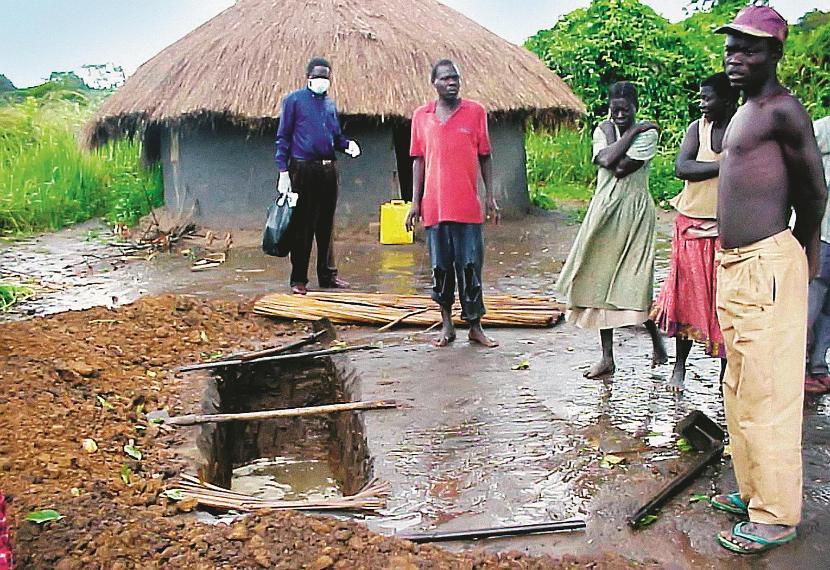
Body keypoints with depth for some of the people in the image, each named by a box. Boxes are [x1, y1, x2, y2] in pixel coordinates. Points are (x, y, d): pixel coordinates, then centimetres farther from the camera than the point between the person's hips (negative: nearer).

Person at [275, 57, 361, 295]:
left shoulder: (330, 103, 16)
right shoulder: (294, 100, 0)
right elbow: (283, 137, -3)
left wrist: (348, 144, -2)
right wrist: (283, 172, -11)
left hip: (328, 170, 6)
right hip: (303, 170, -5)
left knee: (326, 225, 12)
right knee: (302, 226, -2)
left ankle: (328, 274, 22)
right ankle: (299, 280, 5)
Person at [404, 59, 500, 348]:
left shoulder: (476, 111, 4)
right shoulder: (421, 115, 7)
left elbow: (485, 157, 6)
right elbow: (418, 160, 10)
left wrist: (490, 197, 2)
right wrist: (415, 202, 6)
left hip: (467, 205, -1)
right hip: (434, 206, 2)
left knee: (470, 267, 2)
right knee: (440, 267, 8)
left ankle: (475, 326, 12)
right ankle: (447, 323, 21)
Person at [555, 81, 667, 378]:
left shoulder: (647, 133, -4)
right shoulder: (602, 129, 10)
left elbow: (621, 168, -17)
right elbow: (606, 160, -11)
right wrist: (631, 131, -5)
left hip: (634, 211, -4)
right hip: (603, 211, 5)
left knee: (635, 282, -8)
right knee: (600, 279, 4)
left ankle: (656, 339, 20)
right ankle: (607, 357, 12)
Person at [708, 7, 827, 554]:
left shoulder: (782, 110, -11)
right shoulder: (747, 112, 18)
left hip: (766, 266, -10)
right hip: (735, 265, 10)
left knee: (766, 395, -4)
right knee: (740, 391, 17)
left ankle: (776, 516, 8)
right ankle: (753, 490, 30)